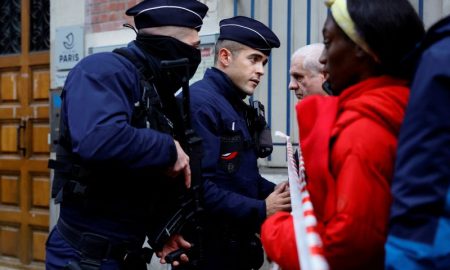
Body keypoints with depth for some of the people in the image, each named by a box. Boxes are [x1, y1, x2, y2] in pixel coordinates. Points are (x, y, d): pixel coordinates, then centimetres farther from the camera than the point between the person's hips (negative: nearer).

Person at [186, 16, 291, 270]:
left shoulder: (238, 106, 14)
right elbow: (199, 186, -26)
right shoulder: (200, 103, -17)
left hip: (237, 243, 9)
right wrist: (260, 210, -19)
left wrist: (273, 192, -1)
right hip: (206, 247, -9)